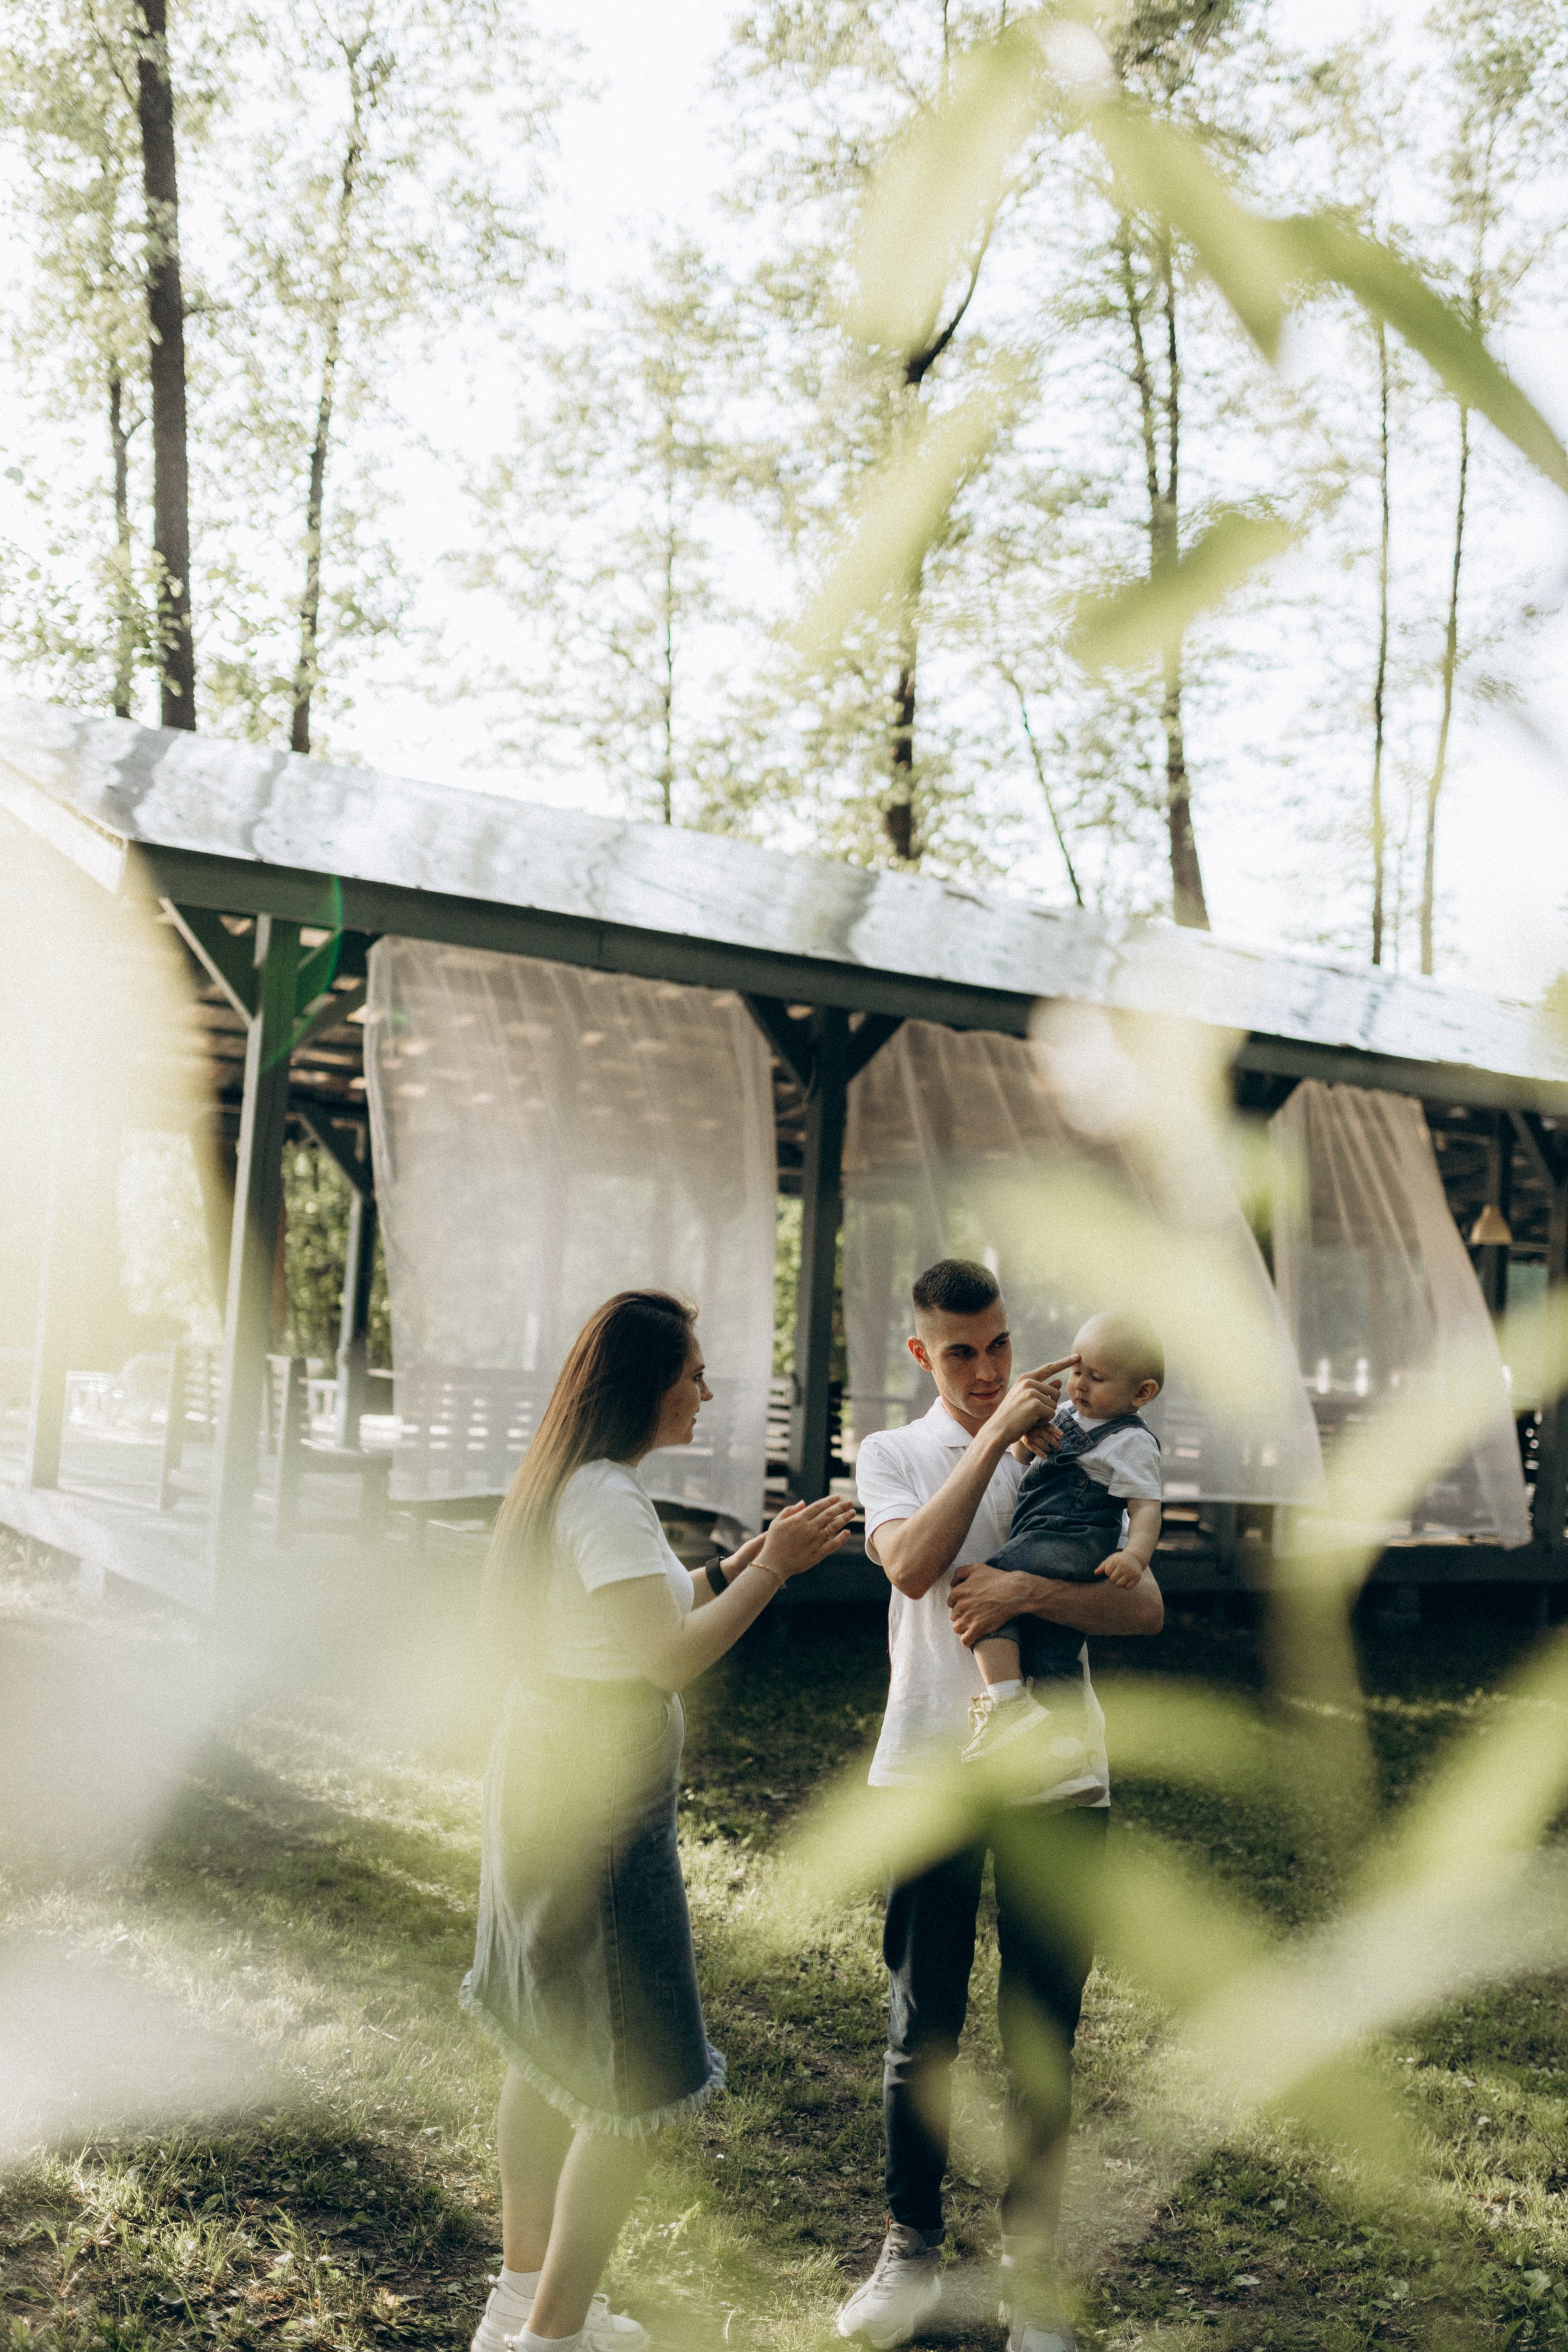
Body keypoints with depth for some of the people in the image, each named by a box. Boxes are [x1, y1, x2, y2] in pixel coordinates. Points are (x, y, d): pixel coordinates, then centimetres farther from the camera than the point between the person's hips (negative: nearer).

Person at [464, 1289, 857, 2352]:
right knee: (635, 2076, 0)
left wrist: (748, 1561, 10)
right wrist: (775, 1568, -15)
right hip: (596, 1796, -11)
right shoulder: (607, 1497, -19)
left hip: (546, 1775, 11)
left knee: (550, 2049, 20)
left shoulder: (568, 1482, 11)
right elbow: (672, 1656, -23)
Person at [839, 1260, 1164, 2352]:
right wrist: (996, 1434, -17)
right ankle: (912, 2252, 26)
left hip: (1055, 1777, 0)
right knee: (922, 2031, 9)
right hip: (930, 1771, 0)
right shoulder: (892, 1454, 5)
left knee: (1045, 2040, 8)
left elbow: (1144, 1607, -4)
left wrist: (1025, 1590, -20)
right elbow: (913, 1565, -16)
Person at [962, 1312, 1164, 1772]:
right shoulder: (1070, 1414, 18)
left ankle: (1007, 1703, -23)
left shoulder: (1131, 1443, -7)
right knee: (1050, 1655, 11)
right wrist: (1031, 1432, 2)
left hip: (1072, 1544, -10)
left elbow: (1145, 1506, -14)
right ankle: (1070, 1762, 15)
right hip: (1048, 1548, 10)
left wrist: (1135, 1553, -32)